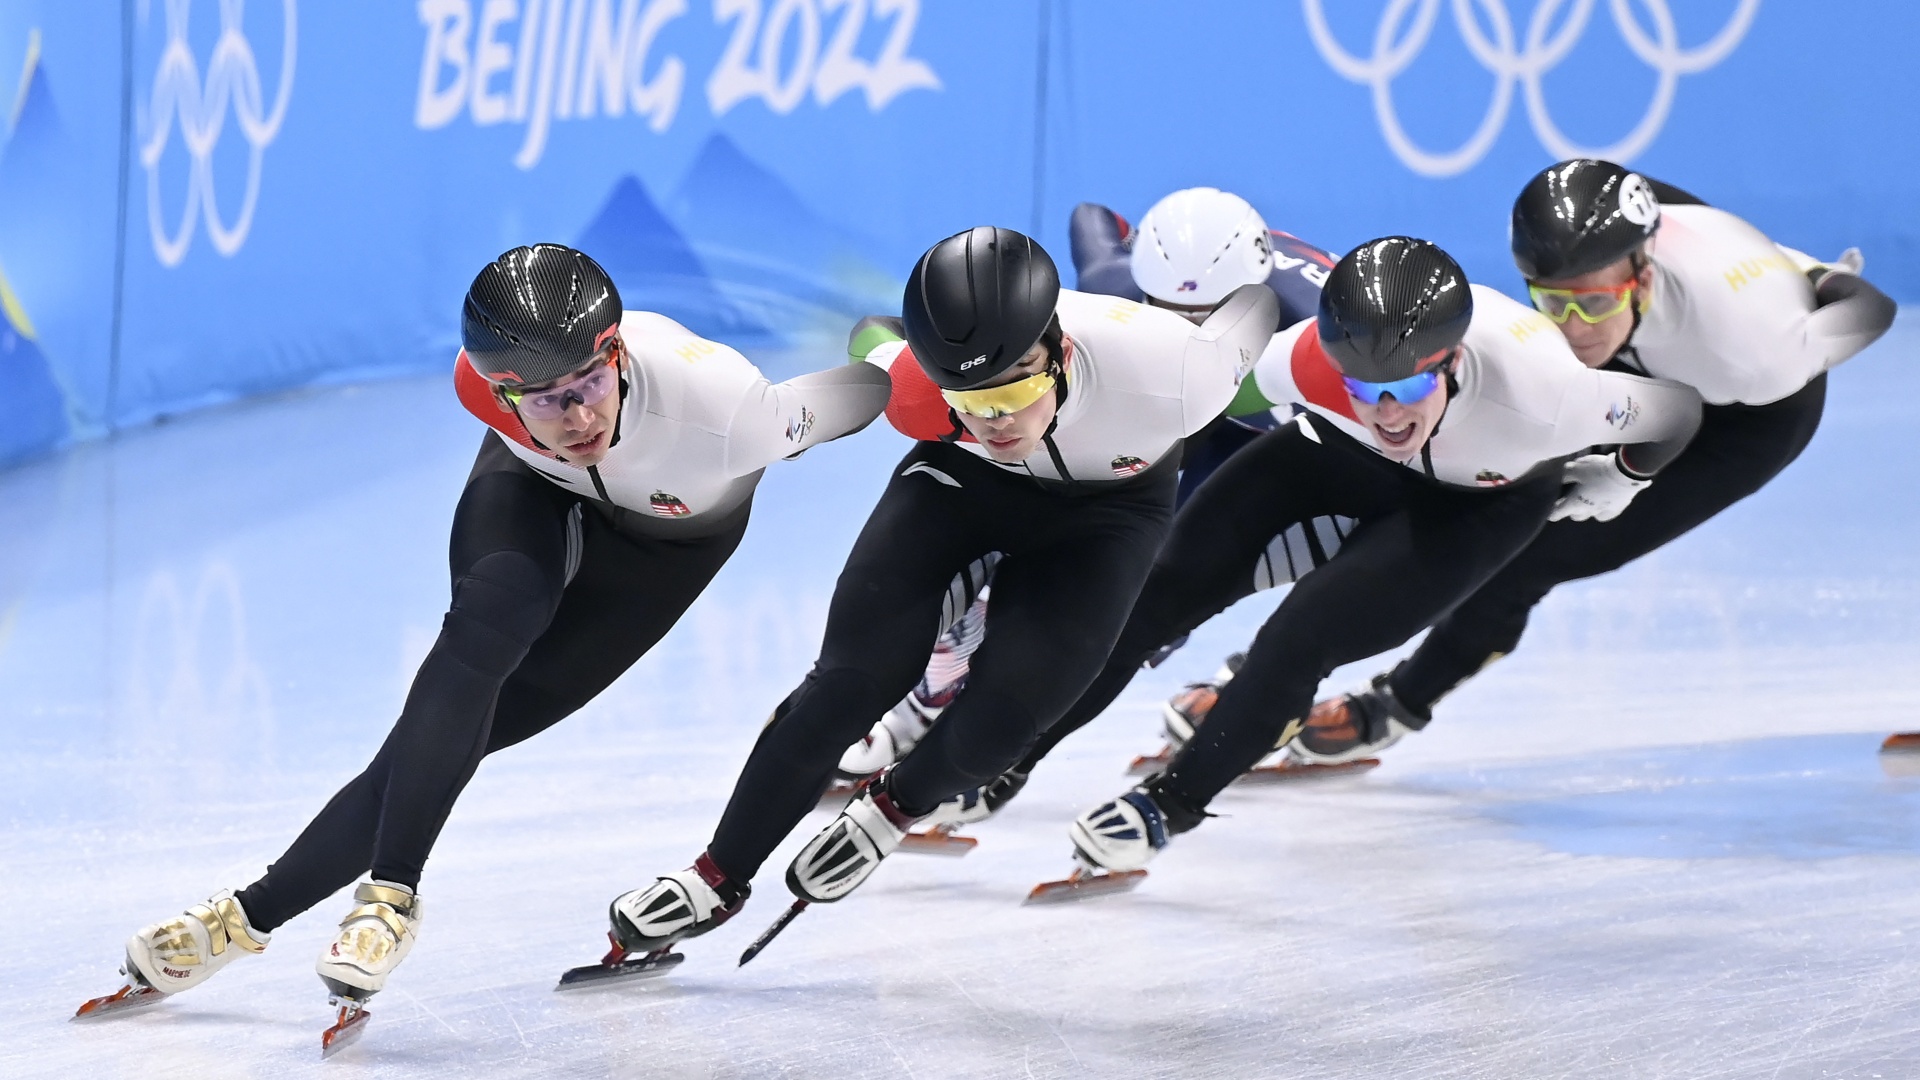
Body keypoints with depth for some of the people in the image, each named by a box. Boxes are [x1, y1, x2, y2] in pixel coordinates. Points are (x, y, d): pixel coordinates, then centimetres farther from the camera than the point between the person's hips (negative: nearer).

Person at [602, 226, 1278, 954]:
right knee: (851, 681, -8)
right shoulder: (908, 386, -35)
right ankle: (718, 879, 9)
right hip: (962, 477, 1)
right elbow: (873, 338, -9)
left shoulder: (1168, 375, -42)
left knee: (994, 725, -14)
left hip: (1107, 504, -1)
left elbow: (1254, 301, -20)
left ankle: (890, 810, 19)